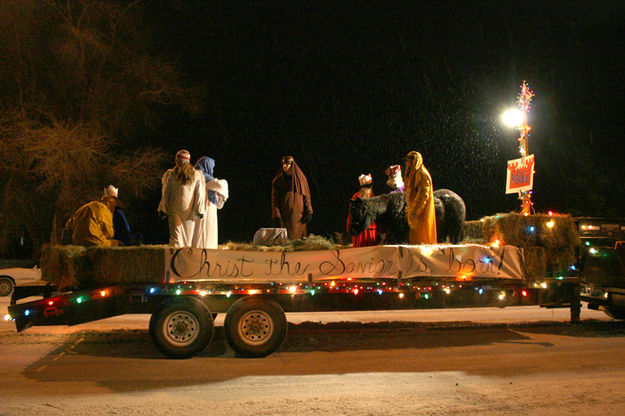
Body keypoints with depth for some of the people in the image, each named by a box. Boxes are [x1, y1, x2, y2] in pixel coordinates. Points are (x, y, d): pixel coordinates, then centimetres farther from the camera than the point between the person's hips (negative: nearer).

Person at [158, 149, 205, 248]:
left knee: (175, 236, -1)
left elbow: (166, 193, 0)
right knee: (188, 236, 8)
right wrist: (200, 210, 1)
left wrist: (163, 209, 5)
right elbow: (199, 194, -1)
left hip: (174, 210, -1)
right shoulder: (196, 175, 1)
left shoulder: (171, 175, -2)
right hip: (189, 210, 1)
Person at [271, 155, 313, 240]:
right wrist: (276, 215, -9)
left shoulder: (301, 178, 5)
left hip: (299, 213, 1)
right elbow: (274, 198, 1)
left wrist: (309, 212, -3)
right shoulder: (278, 180, 2)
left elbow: (307, 195, 6)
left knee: (299, 237, -2)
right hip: (285, 215, -1)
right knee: (287, 237, -5)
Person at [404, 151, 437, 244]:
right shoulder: (413, 174, 18)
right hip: (415, 210, 10)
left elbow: (423, 195, -21)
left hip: (421, 212, -10)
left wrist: (414, 212, -25)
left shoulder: (422, 174, -13)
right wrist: (408, 210, 19)